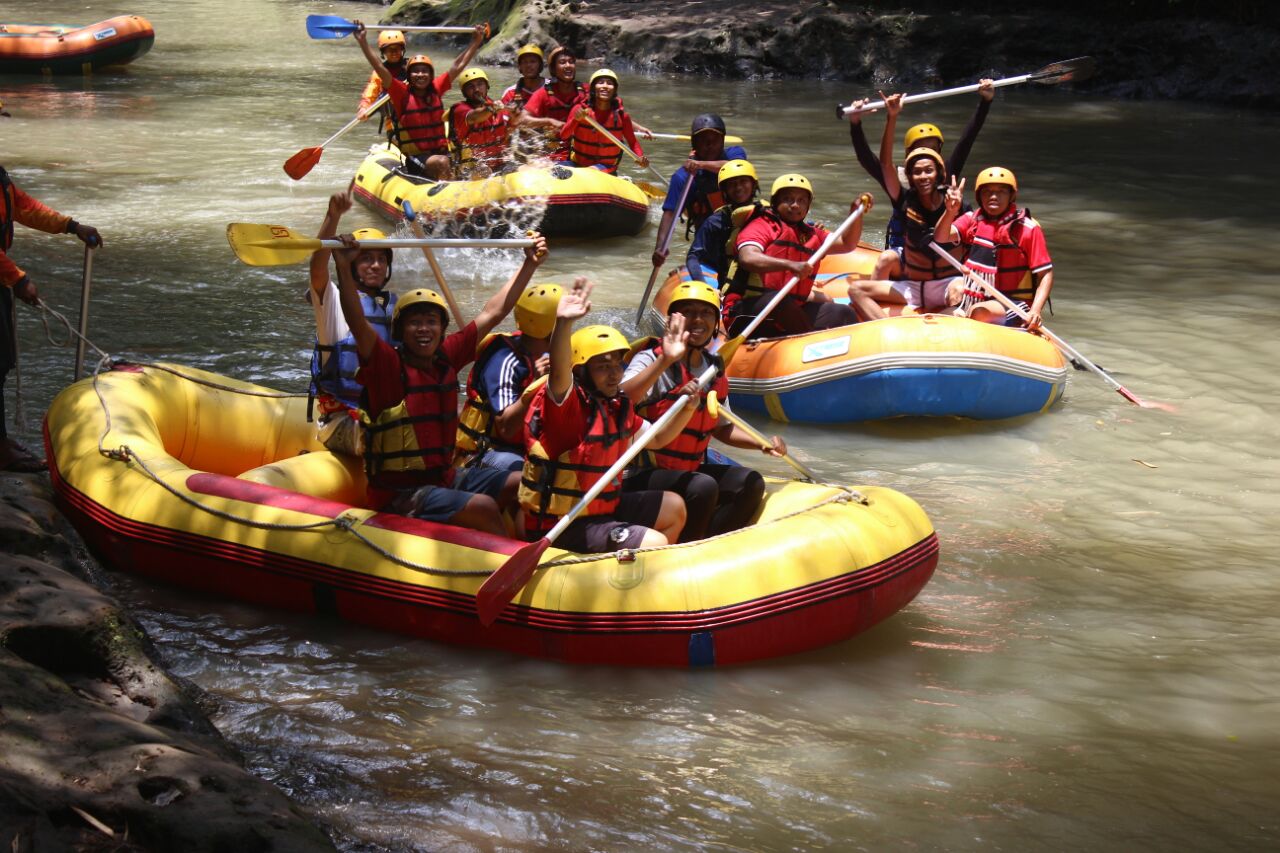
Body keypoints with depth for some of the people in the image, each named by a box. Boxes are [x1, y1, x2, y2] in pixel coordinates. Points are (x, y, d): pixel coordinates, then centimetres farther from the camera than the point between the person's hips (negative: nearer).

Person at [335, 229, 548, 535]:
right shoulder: (388, 365, -12)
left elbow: (492, 313, 12)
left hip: (445, 478, 8)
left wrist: (530, 264, 14)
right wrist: (343, 266, -41)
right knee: (483, 507, -26)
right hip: (400, 495, -8)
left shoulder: (446, 358, 5)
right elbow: (357, 323, -29)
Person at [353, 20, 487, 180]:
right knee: (441, 163, -34)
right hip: (415, 157, -5)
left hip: (441, 152, 5)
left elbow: (458, 66, 13)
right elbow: (380, 69, -13)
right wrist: (363, 42, -22)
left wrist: (476, 42, 14)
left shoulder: (435, 89, 8)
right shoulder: (403, 93, -4)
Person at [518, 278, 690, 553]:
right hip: (560, 527, -10)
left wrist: (687, 409, 6)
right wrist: (564, 323, -60)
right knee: (654, 543, -19)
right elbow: (559, 372, -42)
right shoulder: (568, 403, -20)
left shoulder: (618, 407, 9)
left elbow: (657, 439, 23)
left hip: (602, 507, 10)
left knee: (673, 508, 21)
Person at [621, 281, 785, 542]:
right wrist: (665, 361, -45)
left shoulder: (715, 370, 9)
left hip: (689, 470, 8)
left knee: (751, 483, -6)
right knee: (703, 487, -29)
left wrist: (762, 444, 6)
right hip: (641, 474, -8)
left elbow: (722, 428, 22)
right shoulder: (651, 360, -13)